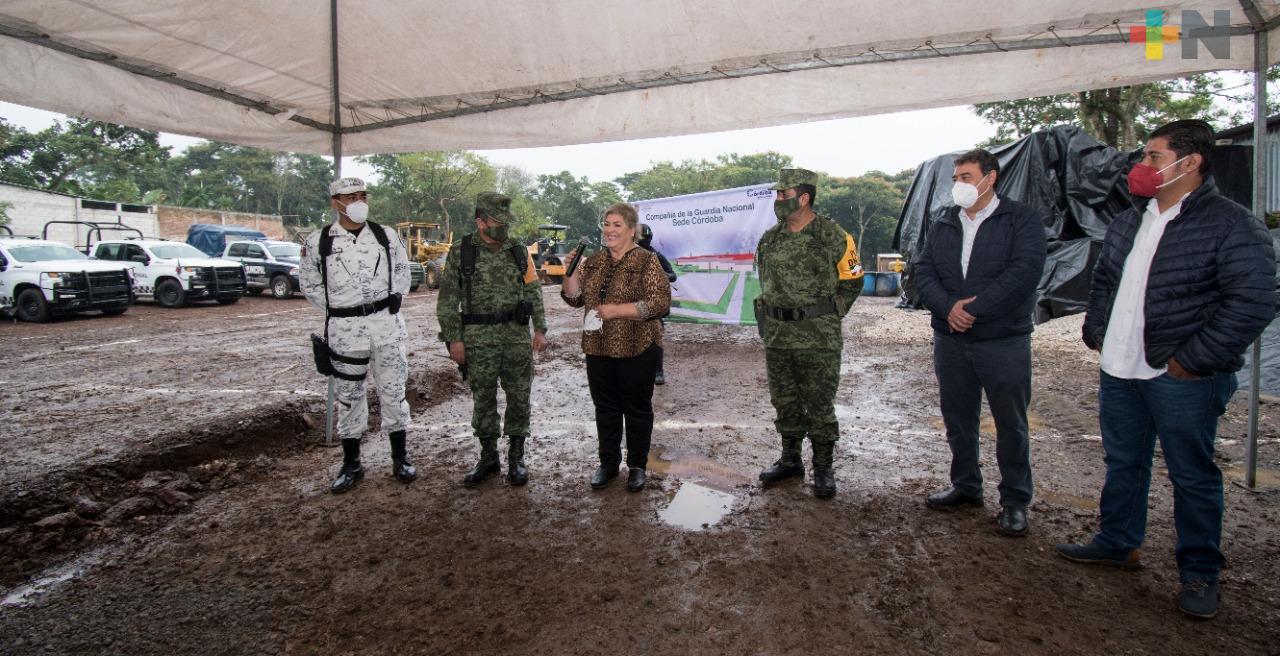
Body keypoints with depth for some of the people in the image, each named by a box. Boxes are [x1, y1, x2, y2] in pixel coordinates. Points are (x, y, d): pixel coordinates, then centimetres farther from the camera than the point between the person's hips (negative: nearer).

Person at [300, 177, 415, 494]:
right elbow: (309, 282, 9)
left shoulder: (386, 236, 3)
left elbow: (402, 269, 17)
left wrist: (395, 297, 7)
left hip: (386, 325, 1)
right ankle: (351, 464, 22)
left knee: (393, 391, 7)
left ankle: (400, 458, 20)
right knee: (348, 397, 9)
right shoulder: (318, 241, -2)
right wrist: (334, 308, 2)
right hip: (345, 329, -1)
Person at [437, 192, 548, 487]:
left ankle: (516, 457, 18)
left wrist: (540, 329, 3)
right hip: (478, 339, -1)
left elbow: (534, 292, 10)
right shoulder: (460, 252, -1)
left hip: (517, 336, 2)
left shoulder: (519, 251, 6)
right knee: (483, 399, 8)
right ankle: (488, 457, 23)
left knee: (519, 397, 5)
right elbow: (447, 299, 0)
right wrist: (453, 338, -6)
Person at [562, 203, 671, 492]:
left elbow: (661, 303, -16)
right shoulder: (593, 261, 9)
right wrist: (571, 271, -6)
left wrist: (617, 310, -21)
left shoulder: (647, 262, -8)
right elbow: (574, 298, 11)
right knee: (605, 408, 14)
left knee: (637, 408, 8)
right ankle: (608, 463, 29)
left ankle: (637, 466, 23)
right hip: (598, 349, 5)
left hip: (636, 351, -5)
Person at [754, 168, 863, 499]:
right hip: (776, 336, 5)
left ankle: (824, 468, 16)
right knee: (784, 403, 14)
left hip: (818, 339, -5)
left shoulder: (834, 237, -7)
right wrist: (770, 315, 13)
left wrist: (829, 317, 0)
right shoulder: (770, 238, 7)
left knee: (819, 406, 3)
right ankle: (790, 461, 28)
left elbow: (852, 280, 2)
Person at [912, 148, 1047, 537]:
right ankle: (966, 488, 30)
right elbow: (923, 271, 2)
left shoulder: (1021, 220, -3)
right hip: (950, 341, 5)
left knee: (1011, 424, 5)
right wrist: (948, 307, -16)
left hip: (1004, 342, -5)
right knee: (958, 420, 14)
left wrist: (972, 308, -21)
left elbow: (1024, 272, -16)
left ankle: (1014, 502, 18)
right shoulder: (943, 226, 12)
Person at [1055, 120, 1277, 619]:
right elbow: (1102, 282, 23)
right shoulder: (1127, 222, 12)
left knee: (1193, 476, 6)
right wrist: (1095, 332, 12)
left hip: (1182, 379, -7)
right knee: (1123, 463, 18)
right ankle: (1118, 543, 34)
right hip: (1118, 372, 7)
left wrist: (1193, 360, -17)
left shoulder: (1232, 225, -11)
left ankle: (1199, 574, 22)